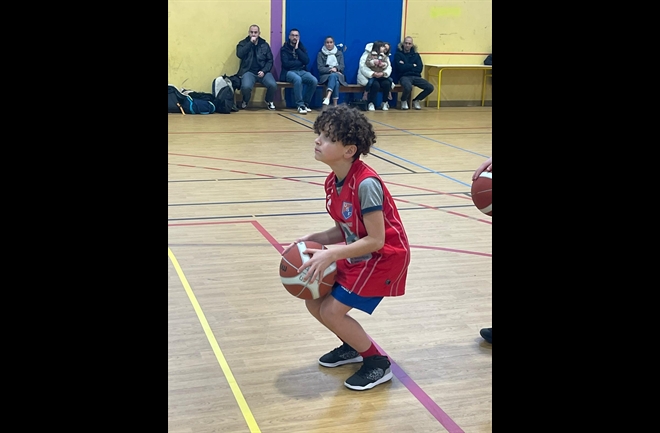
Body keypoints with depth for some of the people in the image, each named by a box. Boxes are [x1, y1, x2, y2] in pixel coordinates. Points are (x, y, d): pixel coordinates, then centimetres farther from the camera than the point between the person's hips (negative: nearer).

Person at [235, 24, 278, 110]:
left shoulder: (265, 45, 13)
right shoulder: (243, 43, 9)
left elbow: (270, 61, 10)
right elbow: (239, 54, -11)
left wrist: (264, 71, -8)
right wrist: (250, 43, -11)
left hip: (262, 71, 2)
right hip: (248, 71, -2)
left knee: (273, 85, -28)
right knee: (246, 86, -35)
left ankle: (269, 101, 8)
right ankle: (245, 101, 4)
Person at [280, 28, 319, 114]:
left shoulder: (302, 48, 15)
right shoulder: (284, 49, 5)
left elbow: (306, 61, -3)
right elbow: (286, 64, -10)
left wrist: (297, 49, -5)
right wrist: (300, 62, -4)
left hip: (302, 71, 4)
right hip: (289, 72, -4)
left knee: (314, 81, -26)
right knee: (298, 79, -39)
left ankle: (305, 104, -10)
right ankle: (300, 105, -31)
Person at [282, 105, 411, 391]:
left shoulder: (366, 184, -29)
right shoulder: (333, 182, -2)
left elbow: (375, 240, -26)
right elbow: (345, 230, 7)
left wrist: (330, 255, -28)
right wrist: (311, 239, -7)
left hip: (385, 257, -9)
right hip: (356, 255, 9)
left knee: (332, 311, -10)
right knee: (314, 302, 7)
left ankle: (378, 363, 10)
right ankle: (353, 346, 31)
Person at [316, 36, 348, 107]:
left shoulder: (339, 53, 17)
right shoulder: (320, 54, 11)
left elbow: (342, 66, 6)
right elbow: (320, 68, -1)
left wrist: (336, 69, -17)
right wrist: (330, 69, -17)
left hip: (338, 75, 1)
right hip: (325, 75, -1)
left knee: (333, 76, -38)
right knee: (335, 82, -37)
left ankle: (327, 98, -57)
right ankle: (335, 105, -51)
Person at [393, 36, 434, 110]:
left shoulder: (416, 55, 16)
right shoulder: (398, 54, 5)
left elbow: (420, 68, 3)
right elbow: (401, 68, -10)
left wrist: (406, 66, -4)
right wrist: (413, 66, -1)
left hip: (416, 76, 4)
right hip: (404, 76, -4)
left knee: (430, 87, -18)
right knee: (408, 87, -39)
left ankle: (416, 101, 8)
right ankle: (403, 101, -3)